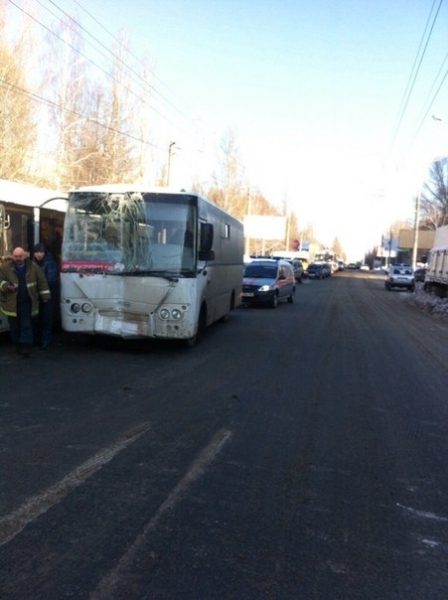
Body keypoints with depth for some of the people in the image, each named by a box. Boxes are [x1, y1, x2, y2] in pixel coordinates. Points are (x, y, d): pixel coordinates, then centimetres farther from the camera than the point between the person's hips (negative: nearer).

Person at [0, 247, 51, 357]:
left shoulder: (33, 267, -1)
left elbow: (42, 282, 4)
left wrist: (45, 296, 3)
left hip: (27, 302, -1)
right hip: (12, 303, 1)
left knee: (27, 325, -3)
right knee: (14, 326, 8)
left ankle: (26, 346, -1)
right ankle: (18, 345, 22)